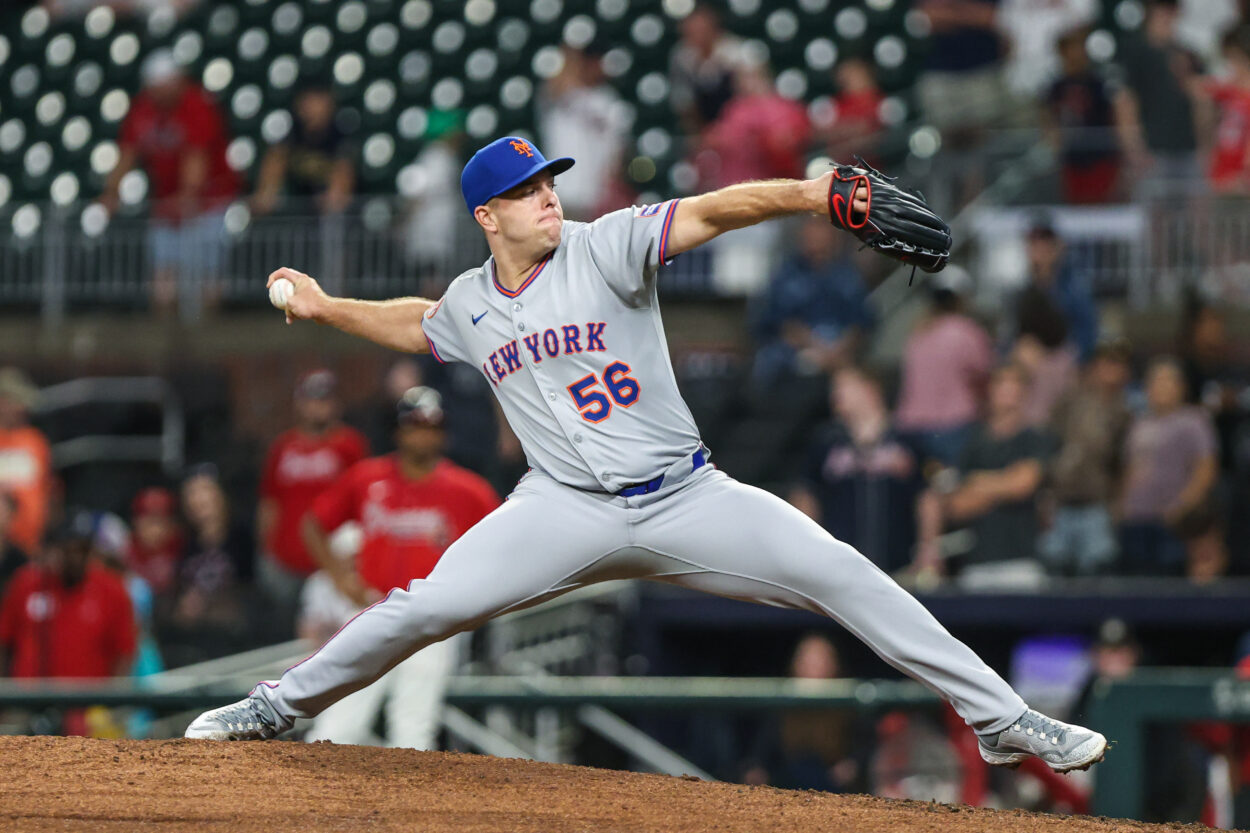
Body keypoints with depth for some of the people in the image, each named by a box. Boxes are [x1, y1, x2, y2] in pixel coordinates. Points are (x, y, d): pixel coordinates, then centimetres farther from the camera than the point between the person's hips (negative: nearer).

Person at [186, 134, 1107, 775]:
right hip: (566, 511, 2)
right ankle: (278, 707, 11)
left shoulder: (606, 248, -6)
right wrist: (327, 308, 31)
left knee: (841, 572, -15)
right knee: (426, 606, -11)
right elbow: (417, 324, 33)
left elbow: (709, 212, -22)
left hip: (685, 496, -2)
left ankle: (999, 717, -11)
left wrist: (806, 194, -35)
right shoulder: (470, 304, 7)